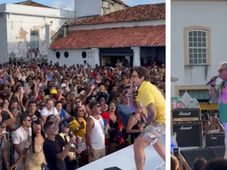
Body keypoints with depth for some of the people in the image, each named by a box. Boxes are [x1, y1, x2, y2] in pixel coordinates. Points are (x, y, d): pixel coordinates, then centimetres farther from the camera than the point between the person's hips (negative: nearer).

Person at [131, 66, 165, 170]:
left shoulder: (145, 89, -21)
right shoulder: (146, 86, 10)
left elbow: (152, 112, -27)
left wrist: (147, 125, -12)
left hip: (161, 121, -11)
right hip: (161, 119, 11)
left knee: (138, 144, -18)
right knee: (153, 140, 35)